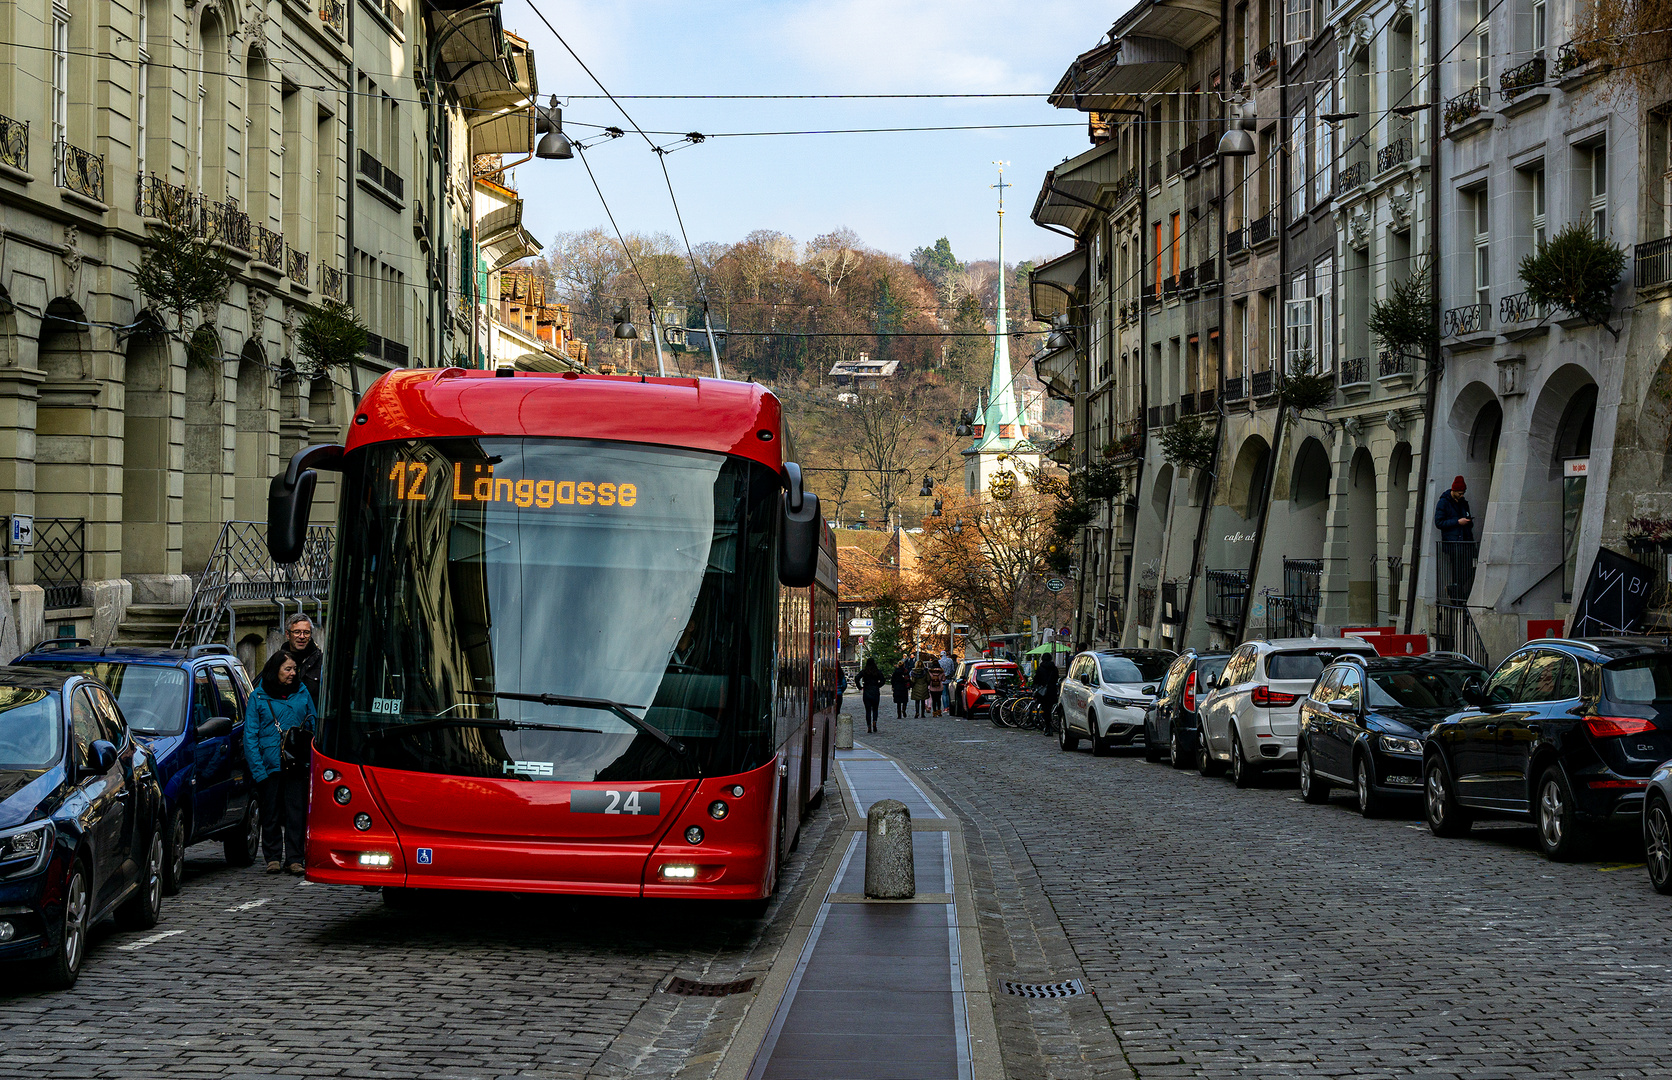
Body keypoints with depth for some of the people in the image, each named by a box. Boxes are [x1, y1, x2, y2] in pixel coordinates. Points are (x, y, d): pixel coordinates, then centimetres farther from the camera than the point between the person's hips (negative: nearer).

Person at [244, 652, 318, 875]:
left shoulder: (302, 693, 10)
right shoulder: (259, 697, 3)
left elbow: (314, 725, 15)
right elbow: (250, 736, 1)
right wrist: (258, 769, -8)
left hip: (297, 765, 1)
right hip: (270, 765, -1)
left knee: (297, 813, -2)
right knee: (271, 813, 5)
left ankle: (295, 858, 2)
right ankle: (272, 856, 15)